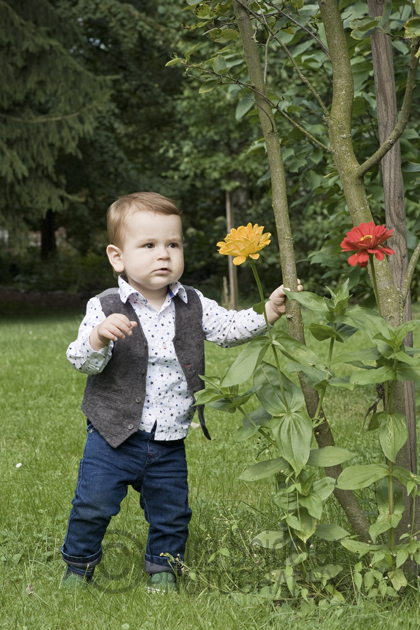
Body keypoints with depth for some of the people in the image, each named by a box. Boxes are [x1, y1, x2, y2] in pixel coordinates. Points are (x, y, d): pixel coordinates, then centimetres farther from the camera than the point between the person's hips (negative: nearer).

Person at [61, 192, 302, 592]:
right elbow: (82, 362, -15)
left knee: (171, 511, 13)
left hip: (169, 442, 3)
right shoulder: (105, 308, -11)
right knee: (93, 504, -1)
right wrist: (98, 338, -36)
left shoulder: (193, 305, 1)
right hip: (115, 436, -3)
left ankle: (162, 570, 34)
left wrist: (266, 314, -14)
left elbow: (227, 328, 1)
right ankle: (78, 566, 22)